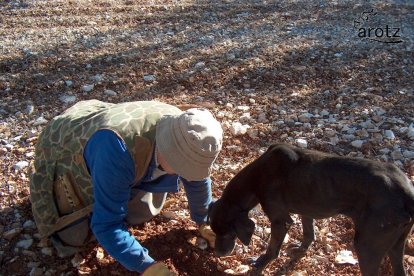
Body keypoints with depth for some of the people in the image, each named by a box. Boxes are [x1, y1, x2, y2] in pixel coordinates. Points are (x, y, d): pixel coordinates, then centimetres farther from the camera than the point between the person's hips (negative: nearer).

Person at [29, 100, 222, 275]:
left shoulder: (182, 133, -25)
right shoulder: (119, 149, -47)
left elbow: (197, 179, -6)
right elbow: (106, 224, -40)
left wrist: (203, 222, 4)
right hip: (65, 155, -5)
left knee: (141, 213, 5)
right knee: (75, 237, -5)